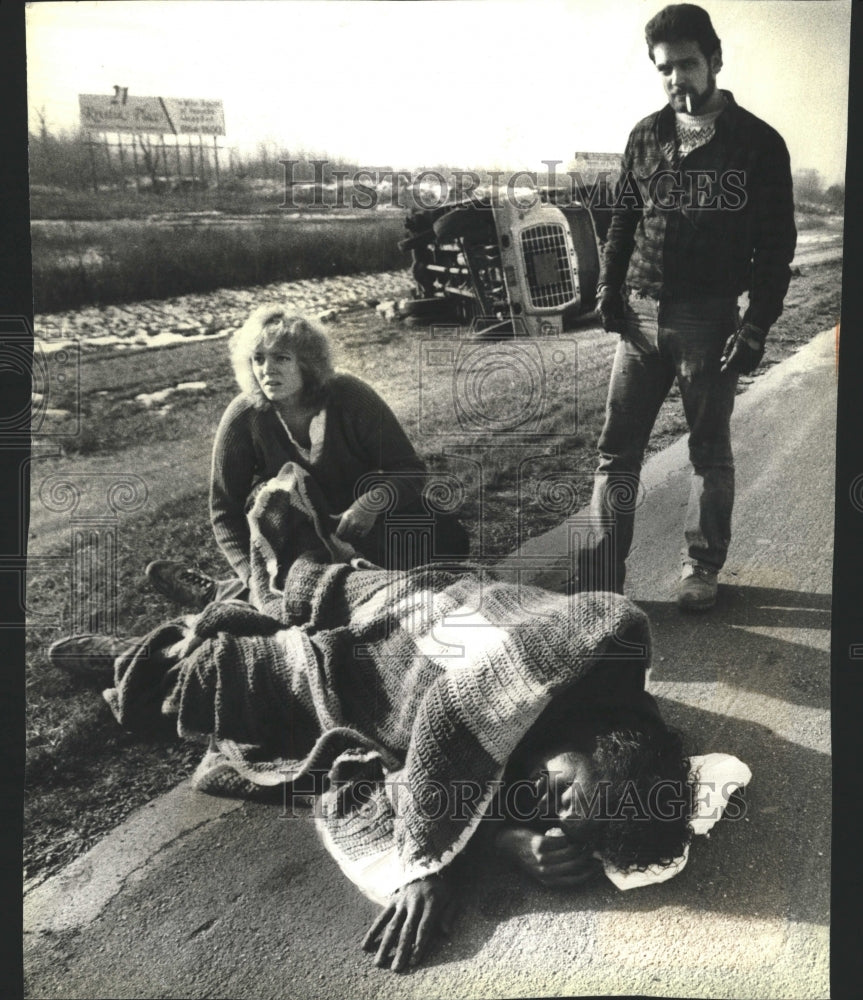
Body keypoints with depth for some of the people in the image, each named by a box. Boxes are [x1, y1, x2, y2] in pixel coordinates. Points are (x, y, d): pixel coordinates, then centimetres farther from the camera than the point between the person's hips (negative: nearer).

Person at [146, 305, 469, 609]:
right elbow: (225, 510, -11)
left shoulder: (348, 396, -18)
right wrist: (254, 575, -26)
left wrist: (375, 501, -36)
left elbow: (411, 471, -15)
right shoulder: (244, 417, -15)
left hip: (365, 521, 1)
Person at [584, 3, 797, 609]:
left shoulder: (758, 143, -2)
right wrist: (610, 290, 2)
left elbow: (776, 245, -4)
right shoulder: (646, 136, 9)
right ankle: (601, 572, 9)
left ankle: (702, 569, 22)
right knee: (617, 448, 2)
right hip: (641, 315, 4)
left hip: (710, 320, -3)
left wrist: (756, 326, -12)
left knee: (710, 450, 8)